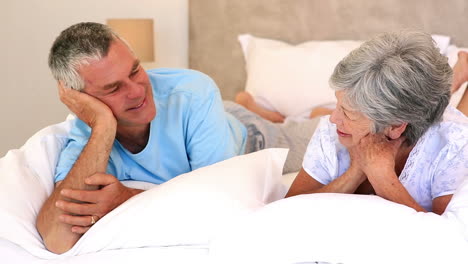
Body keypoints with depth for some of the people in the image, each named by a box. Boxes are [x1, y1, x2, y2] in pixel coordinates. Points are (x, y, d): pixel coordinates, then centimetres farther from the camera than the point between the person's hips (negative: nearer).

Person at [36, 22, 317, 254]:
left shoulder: (194, 92, -42)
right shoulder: (83, 141, -38)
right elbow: (59, 242, -54)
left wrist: (132, 200, -56)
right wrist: (103, 127, -56)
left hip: (248, 137, -1)